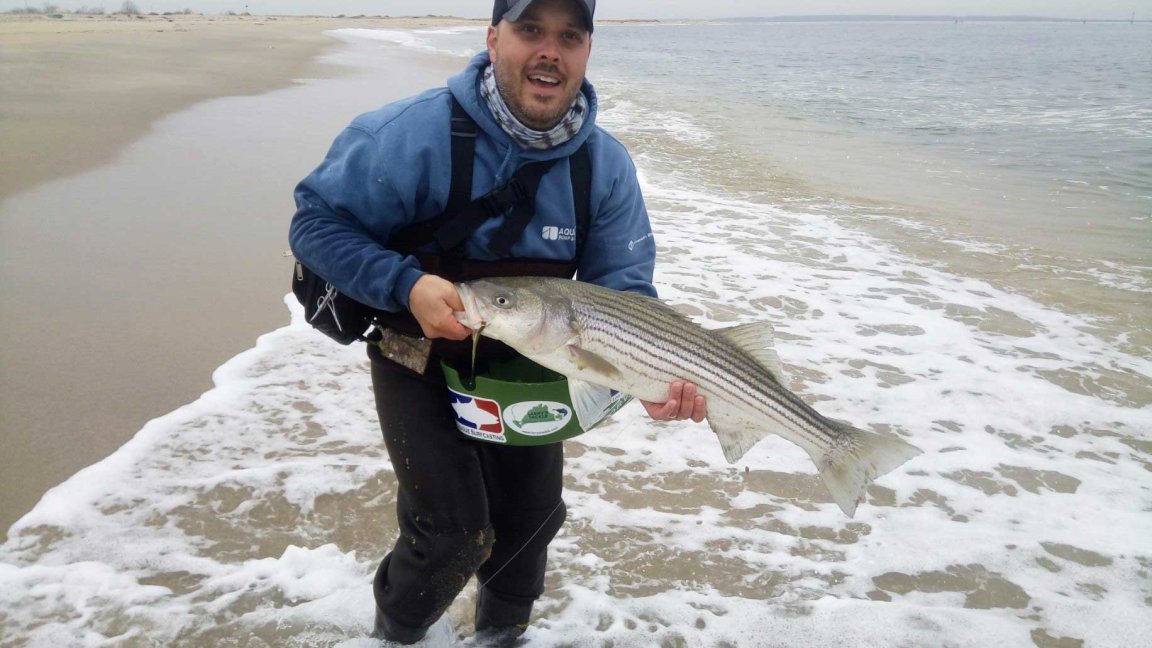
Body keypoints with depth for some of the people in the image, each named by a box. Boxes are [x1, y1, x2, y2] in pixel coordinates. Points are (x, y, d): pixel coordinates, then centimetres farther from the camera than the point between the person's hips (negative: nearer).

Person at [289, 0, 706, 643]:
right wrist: (406, 285, -35)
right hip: (421, 362, -4)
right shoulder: (417, 132, -27)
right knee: (453, 534, -8)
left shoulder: (607, 165, -15)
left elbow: (622, 289, -12)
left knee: (532, 517, 17)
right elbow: (317, 221, -20)